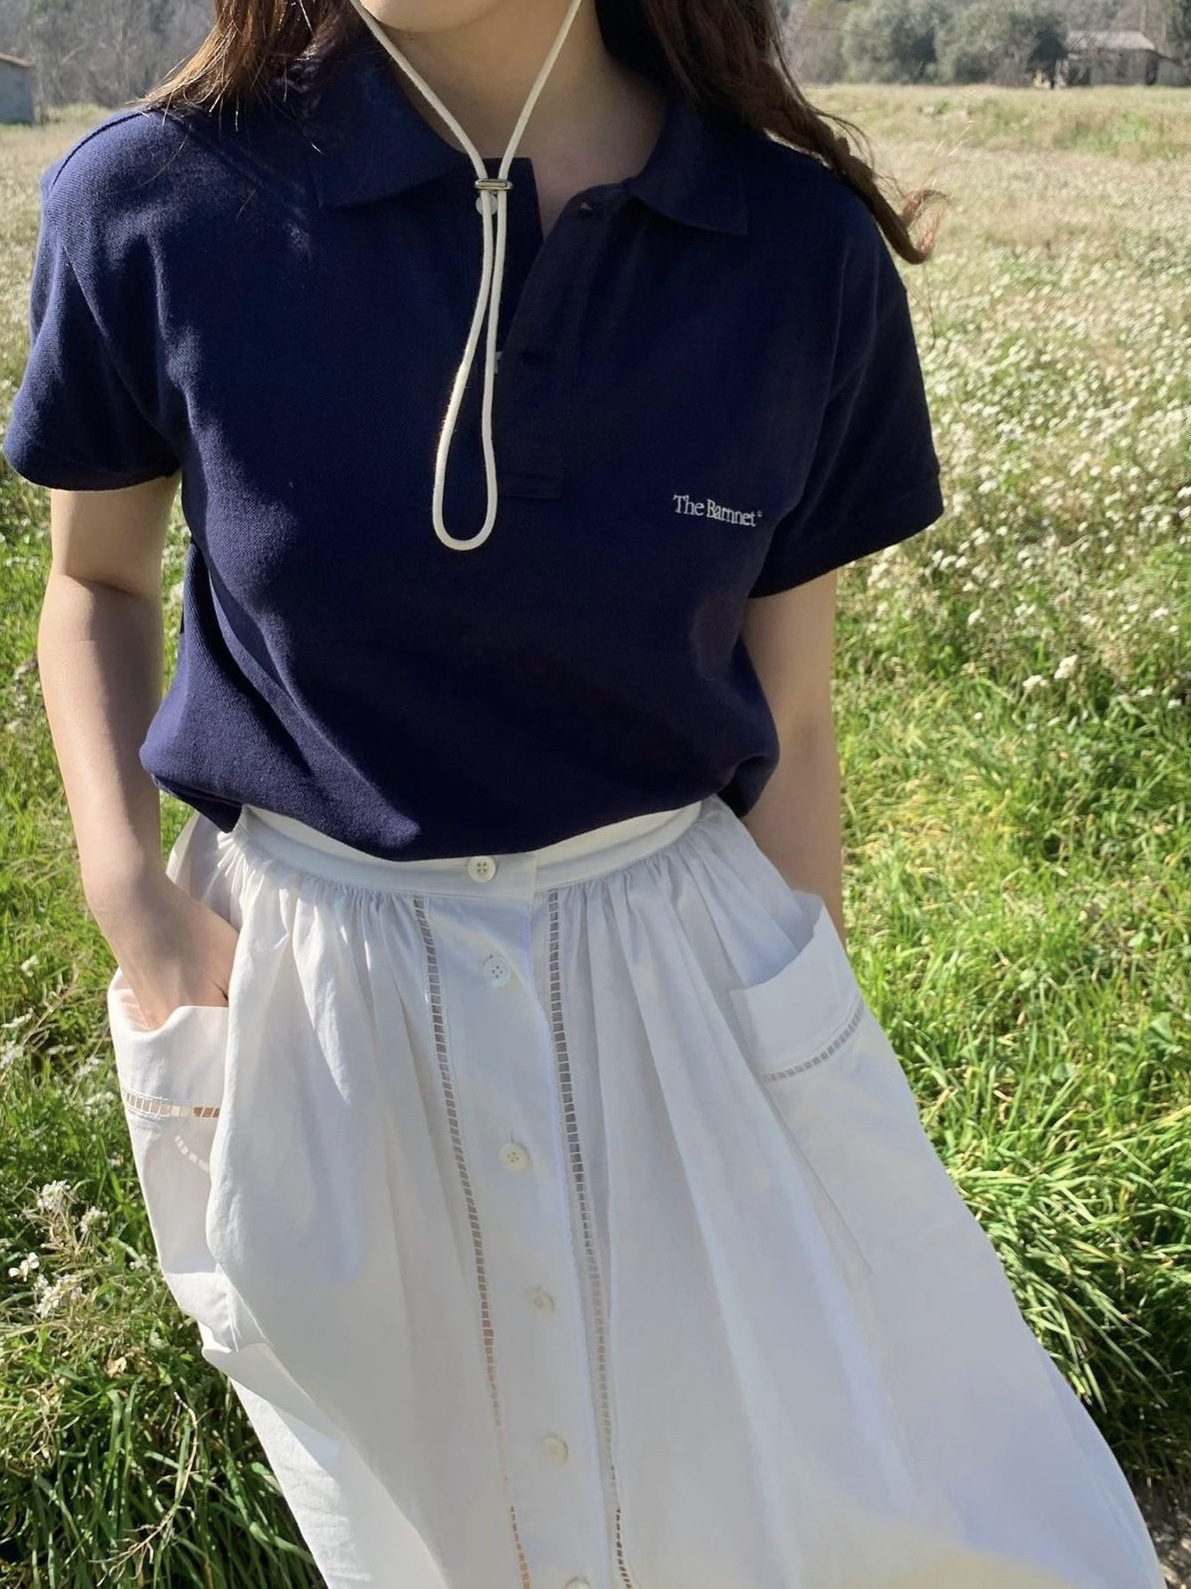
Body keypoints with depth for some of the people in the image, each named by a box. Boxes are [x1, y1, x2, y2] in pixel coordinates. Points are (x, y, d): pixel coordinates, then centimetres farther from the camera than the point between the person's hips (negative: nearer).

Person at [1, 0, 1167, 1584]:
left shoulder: (799, 248, -9)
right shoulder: (156, 205, -12)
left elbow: (783, 728, -1)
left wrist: (819, 1088, 7)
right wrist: (129, 892, -10)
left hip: (687, 973, 1)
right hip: (311, 992, 0)